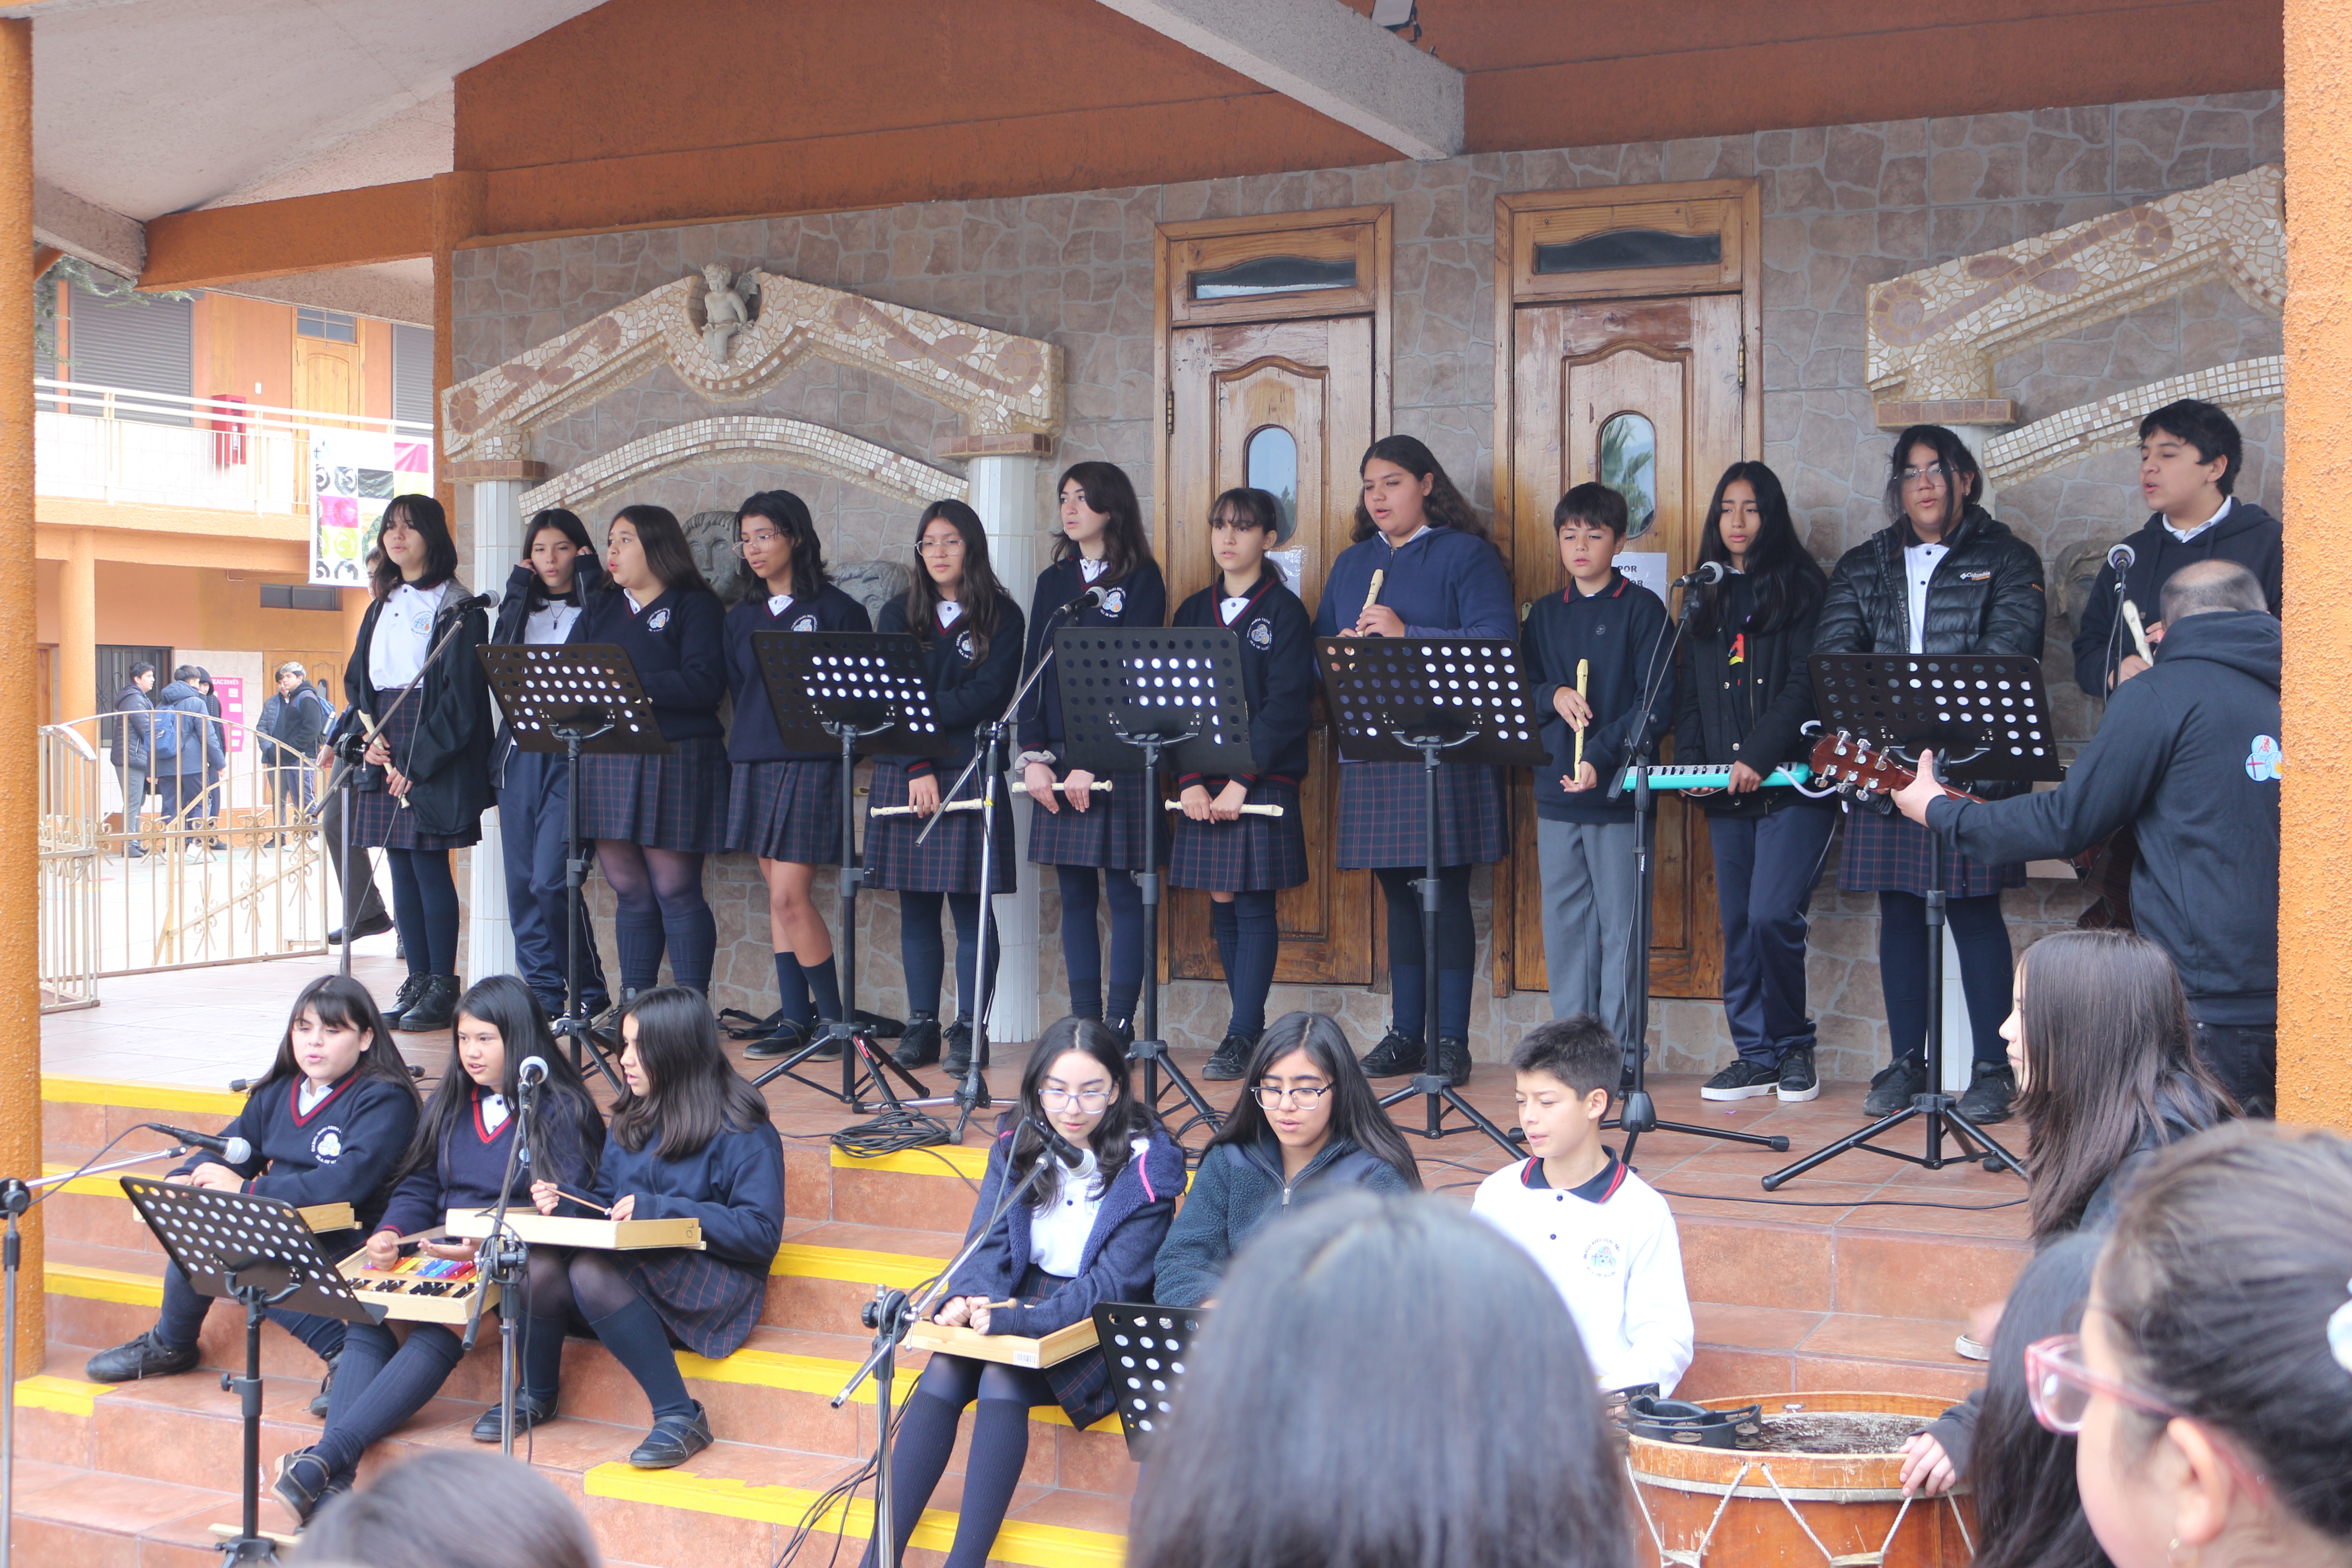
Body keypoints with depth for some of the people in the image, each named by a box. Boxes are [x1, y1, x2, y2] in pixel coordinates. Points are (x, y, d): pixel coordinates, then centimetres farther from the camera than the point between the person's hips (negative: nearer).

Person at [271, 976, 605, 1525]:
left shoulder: (560, 1110, -2)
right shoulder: (450, 1103, 19)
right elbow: (418, 1186, 20)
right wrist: (392, 1232, -3)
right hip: (441, 1253, 6)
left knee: (439, 1329, -33)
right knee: (366, 1317, -24)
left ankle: (324, 1458, -40)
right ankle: (334, 1479, -37)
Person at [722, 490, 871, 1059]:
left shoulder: (835, 609, -3)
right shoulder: (742, 617, 14)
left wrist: (842, 739, -12)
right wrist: (746, 740, 10)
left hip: (812, 763, -6)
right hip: (753, 764, 6)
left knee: (789, 895, -12)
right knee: (777, 894, 7)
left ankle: (833, 1018, 0)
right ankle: (796, 1019, 12)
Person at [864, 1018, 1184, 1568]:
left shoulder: (1147, 1165, -13)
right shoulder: (1016, 1143, 1)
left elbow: (1115, 1283, -17)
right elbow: (990, 1242, -1)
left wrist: (1022, 1319, -30)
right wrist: (968, 1298, -23)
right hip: (1016, 1306, 4)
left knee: (1003, 1377, -30)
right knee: (943, 1370, -23)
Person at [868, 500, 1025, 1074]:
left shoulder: (1002, 617, 4)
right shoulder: (899, 615, 12)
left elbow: (989, 696, -7)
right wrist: (918, 767, -10)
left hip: (971, 772, -3)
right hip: (904, 773, 3)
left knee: (971, 904, -4)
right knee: (915, 905, 4)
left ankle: (969, 1029, 0)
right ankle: (921, 1027, 9)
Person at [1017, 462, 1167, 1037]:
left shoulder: (1141, 580, -1)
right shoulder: (1053, 583, 15)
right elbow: (1034, 672, 10)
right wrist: (1034, 756, -2)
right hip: (1058, 759, 5)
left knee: (1123, 890, -4)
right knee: (1074, 892, 6)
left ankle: (1121, 1024, -1)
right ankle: (1083, 1022, 10)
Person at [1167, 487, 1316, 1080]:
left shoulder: (1284, 612, -2)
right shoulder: (1194, 611, 12)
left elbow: (1287, 706, -9)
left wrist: (1242, 781, -16)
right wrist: (1189, 781, -6)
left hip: (1263, 783, -5)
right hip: (1203, 786, 5)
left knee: (1254, 904, -5)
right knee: (1222, 904, 6)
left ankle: (1242, 1038, -3)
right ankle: (1251, 1028, 16)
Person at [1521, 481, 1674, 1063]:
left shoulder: (1641, 609, 0)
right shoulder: (1545, 614, 15)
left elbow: (1656, 702, -7)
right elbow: (1519, 689, 14)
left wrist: (1601, 758, -17)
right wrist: (1553, 697, -8)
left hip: (1618, 791, -4)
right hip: (1556, 789, 5)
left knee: (1620, 922, -3)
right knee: (1564, 921, 7)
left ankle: (1620, 1052, 2)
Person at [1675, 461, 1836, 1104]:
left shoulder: (1802, 588, 1)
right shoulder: (1704, 597, 17)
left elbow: (1806, 684, -9)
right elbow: (1689, 693, 16)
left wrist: (1760, 755, -17)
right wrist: (1690, 762, 2)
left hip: (1793, 780, -5)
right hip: (1725, 788, 6)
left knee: (1773, 915, -14)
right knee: (1738, 925, 5)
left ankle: (1793, 1044, 4)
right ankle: (1756, 1055, 13)